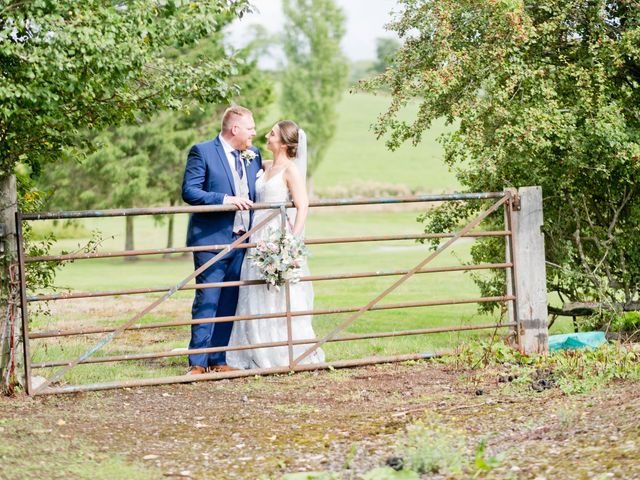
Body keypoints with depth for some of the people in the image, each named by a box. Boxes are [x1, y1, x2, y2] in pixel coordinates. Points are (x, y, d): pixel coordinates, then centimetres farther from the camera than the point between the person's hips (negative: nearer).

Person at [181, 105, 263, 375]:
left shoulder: (253, 155, 13)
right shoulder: (202, 152, -6)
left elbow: (259, 192, 22)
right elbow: (189, 191, -13)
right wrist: (225, 199, -22)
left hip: (242, 241, 6)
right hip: (211, 240, -6)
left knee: (229, 303, 8)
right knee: (207, 302, -4)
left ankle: (218, 360, 15)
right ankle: (197, 363, 0)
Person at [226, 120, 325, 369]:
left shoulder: (291, 169, -9)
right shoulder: (266, 166, 13)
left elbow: (303, 207, -16)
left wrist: (293, 240, -23)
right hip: (259, 236, 8)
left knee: (280, 299, -4)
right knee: (257, 300, 9)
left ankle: (293, 356, 5)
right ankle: (262, 357, 16)